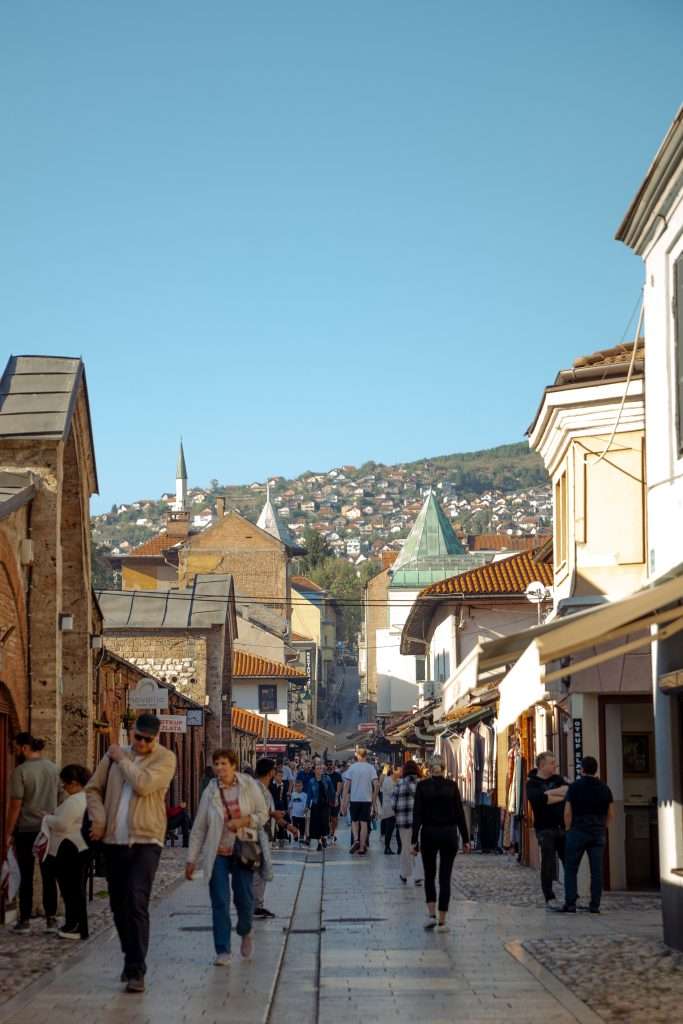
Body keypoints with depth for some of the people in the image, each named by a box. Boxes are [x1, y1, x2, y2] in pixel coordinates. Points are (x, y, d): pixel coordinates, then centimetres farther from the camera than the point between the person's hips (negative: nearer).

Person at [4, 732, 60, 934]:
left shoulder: (20, 771, -12)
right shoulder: (54, 768, 3)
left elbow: (15, 806, -11)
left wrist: (8, 834, -4)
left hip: (26, 830, -4)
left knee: (26, 877, 3)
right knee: (49, 876, 8)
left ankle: (25, 921, 6)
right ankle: (51, 919, 10)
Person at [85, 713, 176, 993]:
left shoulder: (165, 758, -3)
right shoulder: (114, 755, 10)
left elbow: (143, 785, -19)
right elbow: (93, 789, 16)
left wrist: (122, 760, -6)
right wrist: (98, 818, 1)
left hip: (145, 841, -5)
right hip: (114, 841, 5)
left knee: (137, 903, -16)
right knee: (119, 905, 12)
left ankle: (136, 971, -15)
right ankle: (131, 959, 29)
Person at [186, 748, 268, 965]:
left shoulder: (249, 786, -3)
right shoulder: (210, 791, -3)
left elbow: (263, 815, 3)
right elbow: (198, 827, 1)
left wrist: (243, 821, -16)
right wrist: (191, 859, 0)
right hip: (218, 853, 0)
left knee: (244, 899, 1)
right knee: (219, 902, -3)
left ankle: (245, 933, 33)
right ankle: (223, 951, 4)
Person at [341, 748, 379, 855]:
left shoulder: (352, 767, 0)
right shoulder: (370, 768, 0)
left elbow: (346, 785, -3)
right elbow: (376, 784, -8)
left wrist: (344, 801, 0)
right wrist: (374, 798, 4)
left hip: (354, 799, 0)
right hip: (366, 799, 0)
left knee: (354, 821, 15)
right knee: (364, 822, 4)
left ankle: (355, 840, -7)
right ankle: (362, 847, 3)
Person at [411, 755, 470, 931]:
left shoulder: (422, 786, -3)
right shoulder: (452, 786, -1)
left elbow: (417, 814, -6)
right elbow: (460, 814, -1)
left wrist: (414, 840, -4)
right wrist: (465, 839, 4)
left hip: (429, 834, 0)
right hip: (449, 834, 0)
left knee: (429, 875, 16)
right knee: (445, 877, 4)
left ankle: (431, 914, 4)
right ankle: (442, 921, 2)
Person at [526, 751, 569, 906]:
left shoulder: (557, 779, 14)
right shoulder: (532, 783, -1)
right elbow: (539, 799, -20)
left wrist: (549, 793, -15)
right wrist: (561, 796, -12)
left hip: (562, 827, 4)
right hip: (545, 828, -4)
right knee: (548, 864, -4)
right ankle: (549, 899, 2)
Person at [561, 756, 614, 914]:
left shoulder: (575, 787, -4)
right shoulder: (604, 789, 6)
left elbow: (567, 813, -5)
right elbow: (611, 815, 9)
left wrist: (569, 830, 7)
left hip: (578, 832, -3)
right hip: (598, 834, 3)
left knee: (571, 869, 4)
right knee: (596, 870, 3)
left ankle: (570, 904, -2)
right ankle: (595, 905, 1)